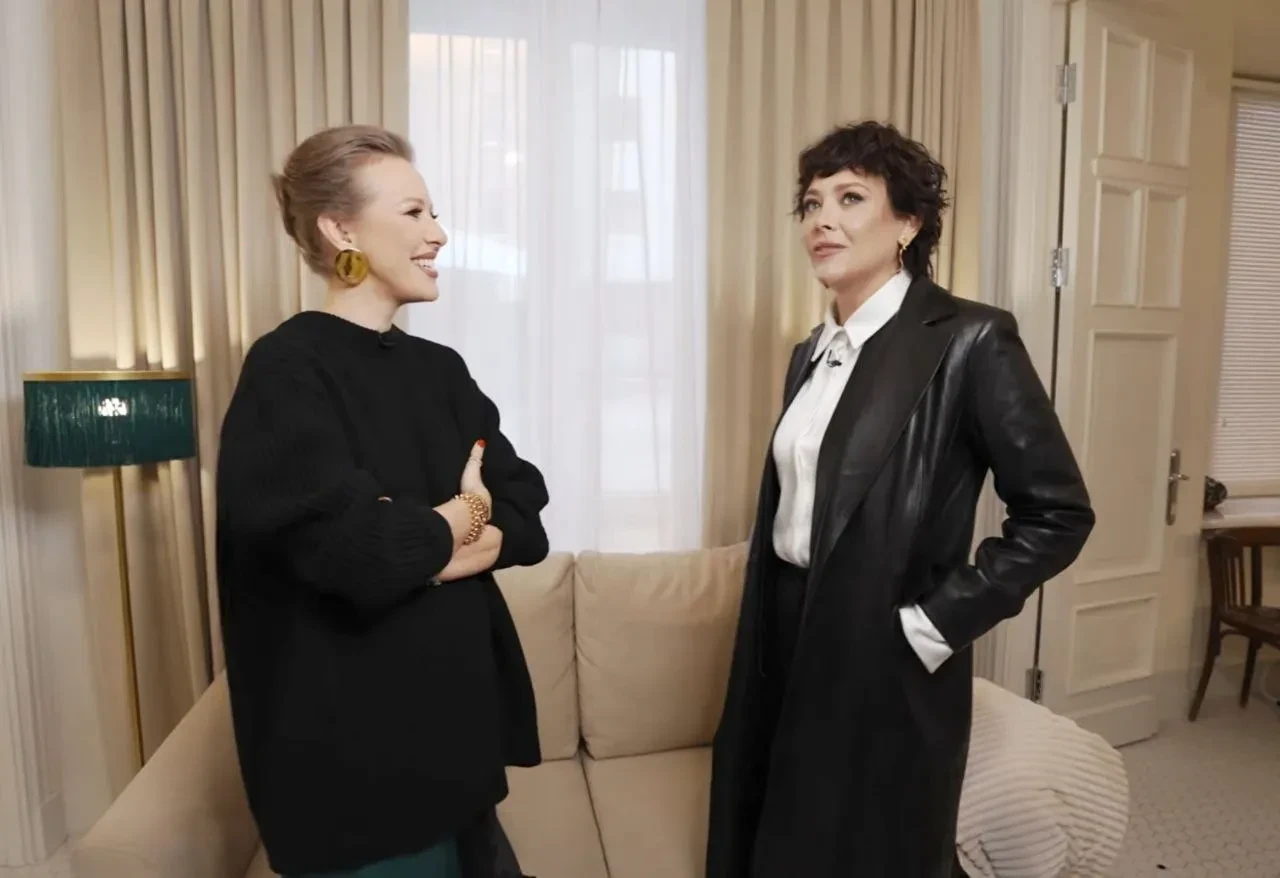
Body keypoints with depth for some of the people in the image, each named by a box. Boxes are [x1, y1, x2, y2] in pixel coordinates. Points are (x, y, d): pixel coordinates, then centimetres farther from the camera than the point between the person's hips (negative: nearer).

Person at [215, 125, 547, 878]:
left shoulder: (440, 369, 6)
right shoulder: (288, 370, -14)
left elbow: (526, 515, 1)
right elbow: (355, 551, -25)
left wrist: (411, 540, -16)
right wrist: (462, 517, -8)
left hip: (456, 709, 7)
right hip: (355, 739, -6)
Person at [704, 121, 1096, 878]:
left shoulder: (969, 339, -12)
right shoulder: (812, 353, 9)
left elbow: (1058, 513, -12)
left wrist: (932, 625, -13)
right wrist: (763, 639, 10)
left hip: (883, 665, -6)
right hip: (786, 643, 6)